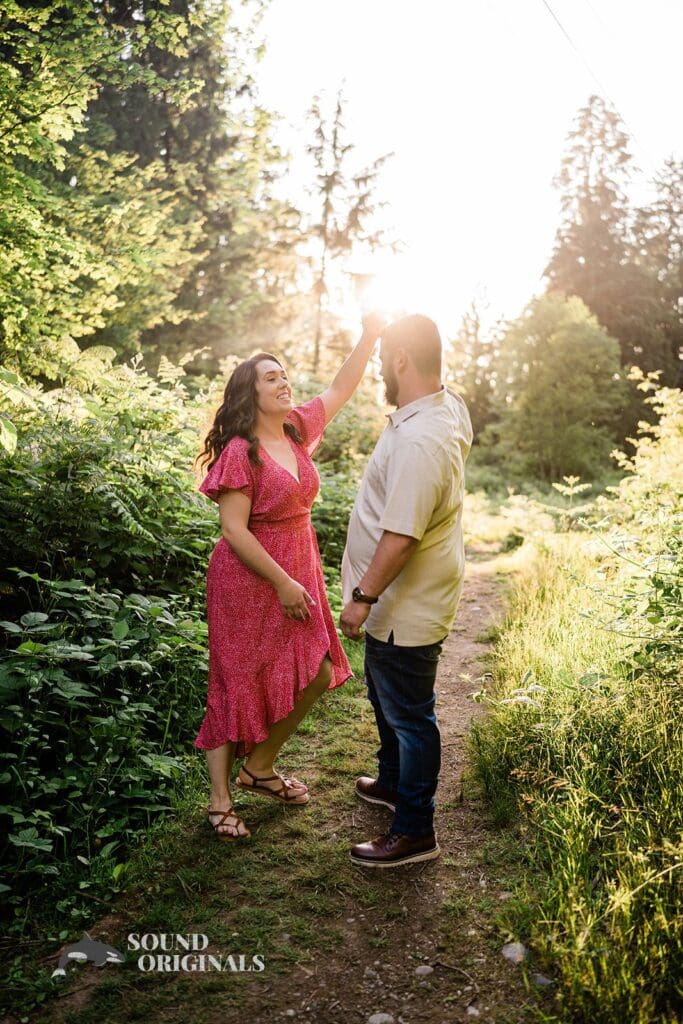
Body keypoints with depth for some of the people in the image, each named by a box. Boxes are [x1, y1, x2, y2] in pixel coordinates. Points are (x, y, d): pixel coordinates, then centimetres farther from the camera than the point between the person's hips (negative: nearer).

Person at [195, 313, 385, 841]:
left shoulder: (297, 430, 5)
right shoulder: (240, 452, -17)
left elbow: (340, 390, 14)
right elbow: (233, 530, -20)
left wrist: (370, 335, 4)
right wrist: (283, 583, -20)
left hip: (297, 572, 8)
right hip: (250, 578, -8)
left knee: (315, 675, 10)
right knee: (239, 685, 1)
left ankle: (260, 767, 30)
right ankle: (221, 799, 18)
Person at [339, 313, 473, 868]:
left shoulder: (418, 441, -31)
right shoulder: (450, 405, -1)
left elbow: (401, 537, -31)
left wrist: (363, 597, -20)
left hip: (405, 609, -10)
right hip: (402, 602, 10)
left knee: (408, 717, 6)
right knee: (387, 699, 27)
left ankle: (415, 831, 23)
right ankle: (394, 782, 48)